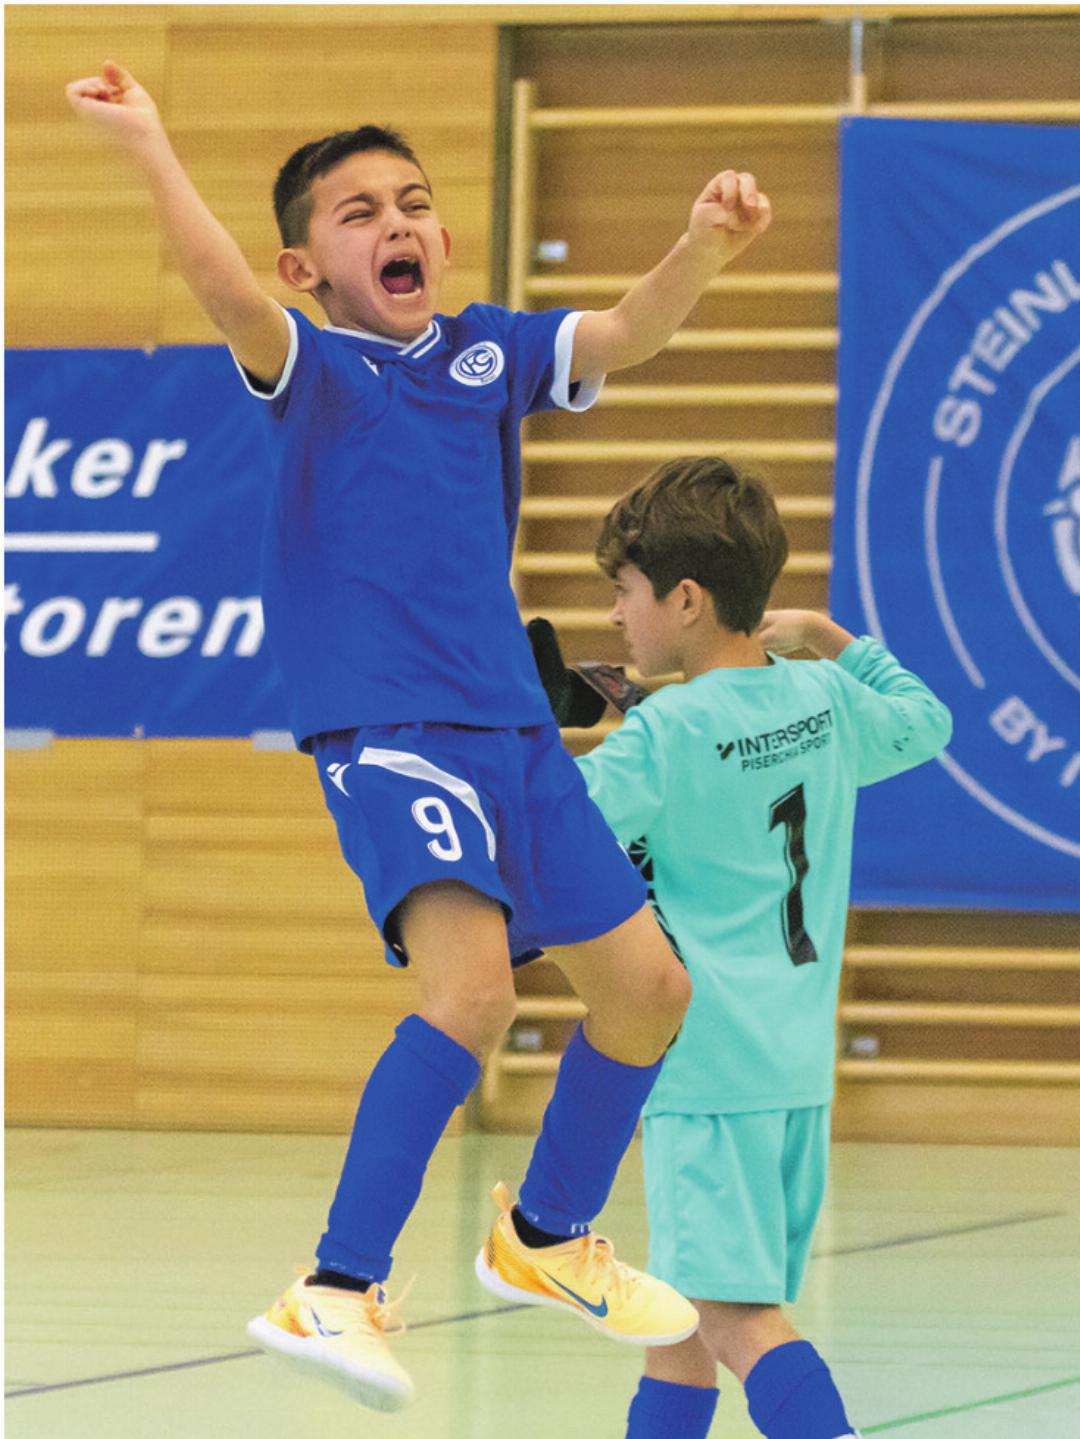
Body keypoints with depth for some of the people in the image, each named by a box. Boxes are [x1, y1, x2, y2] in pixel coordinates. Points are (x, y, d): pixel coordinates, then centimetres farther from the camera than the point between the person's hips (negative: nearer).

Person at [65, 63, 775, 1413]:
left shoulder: (489, 349, 14)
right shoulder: (307, 364, -2)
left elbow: (623, 332, 2)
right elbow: (232, 298, -22)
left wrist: (703, 247, -19)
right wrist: (148, 151, -37)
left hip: (511, 723, 7)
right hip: (384, 729, -7)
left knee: (645, 981, 14)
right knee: (470, 975, -28)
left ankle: (547, 1236, 38)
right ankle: (336, 1293, -24)